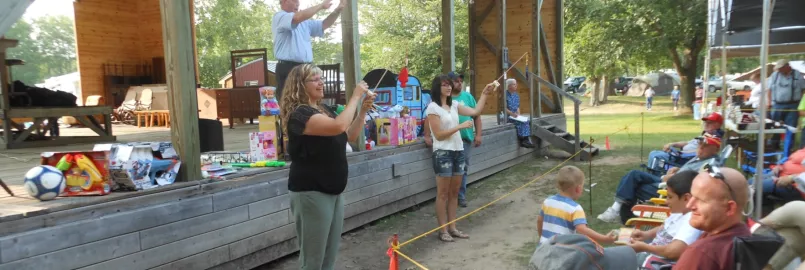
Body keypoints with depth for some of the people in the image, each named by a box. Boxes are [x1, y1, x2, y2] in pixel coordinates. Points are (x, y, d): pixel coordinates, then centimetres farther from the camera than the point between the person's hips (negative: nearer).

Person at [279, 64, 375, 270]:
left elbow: (350, 136, 17)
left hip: (333, 191, 9)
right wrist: (355, 96, -21)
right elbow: (339, 126, -32)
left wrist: (363, 110, 4)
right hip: (311, 192, -9)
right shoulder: (299, 114, -17)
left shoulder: (324, 110, 12)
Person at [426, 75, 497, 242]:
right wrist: (460, 126, -15)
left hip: (458, 151, 7)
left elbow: (475, 112, 10)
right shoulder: (433, 108, -9)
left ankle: (452, 228, 19)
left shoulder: (454, 105, 11)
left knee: (454, 192, 11)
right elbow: (438, 135, -13)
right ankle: (443, 230, 7)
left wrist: (485, 94, 5)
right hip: (443, 153, -7)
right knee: (443, 194, 0)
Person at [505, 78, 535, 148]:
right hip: (506, 116, -7)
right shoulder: (505, 95, -11)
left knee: (525, 121, -19)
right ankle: (523, 140, -23)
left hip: (514, 115, 7)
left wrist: (518, 114, -1)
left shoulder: (516, 95, 14)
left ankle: (525, 139, -27)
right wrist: (512, 114, -23)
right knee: (519, 122, -27)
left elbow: (517, 107, 18)